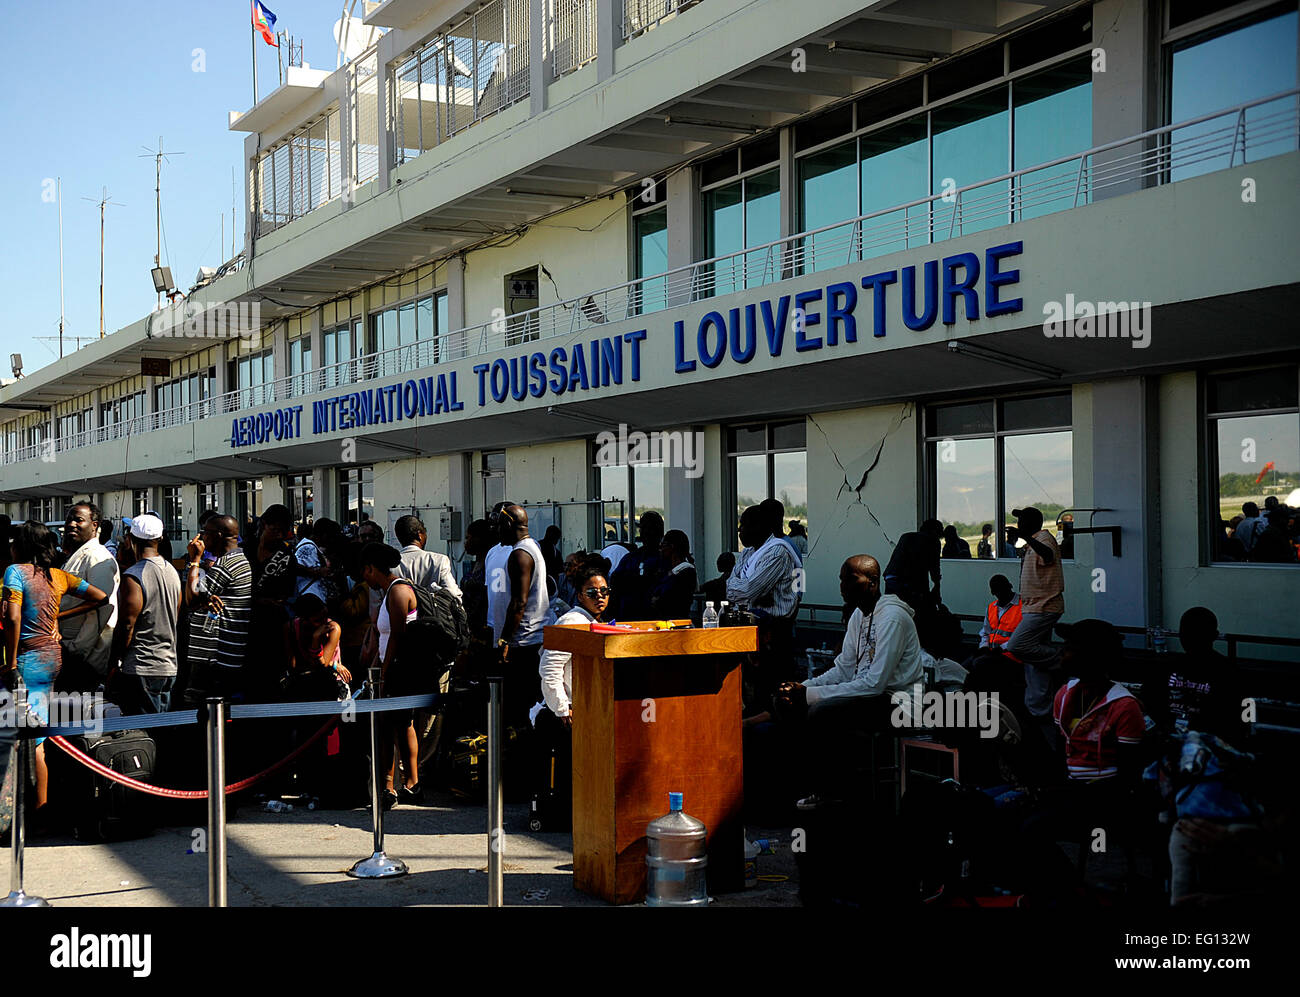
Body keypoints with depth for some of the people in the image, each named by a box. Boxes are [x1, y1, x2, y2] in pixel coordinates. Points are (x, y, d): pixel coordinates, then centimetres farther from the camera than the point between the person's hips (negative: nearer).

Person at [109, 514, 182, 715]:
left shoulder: (133, 576, -14)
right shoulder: (172, 572, 10)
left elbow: (126, 626, -15)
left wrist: (113, 663, -7)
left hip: (140, 669, -8)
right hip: (169, 667, 8)